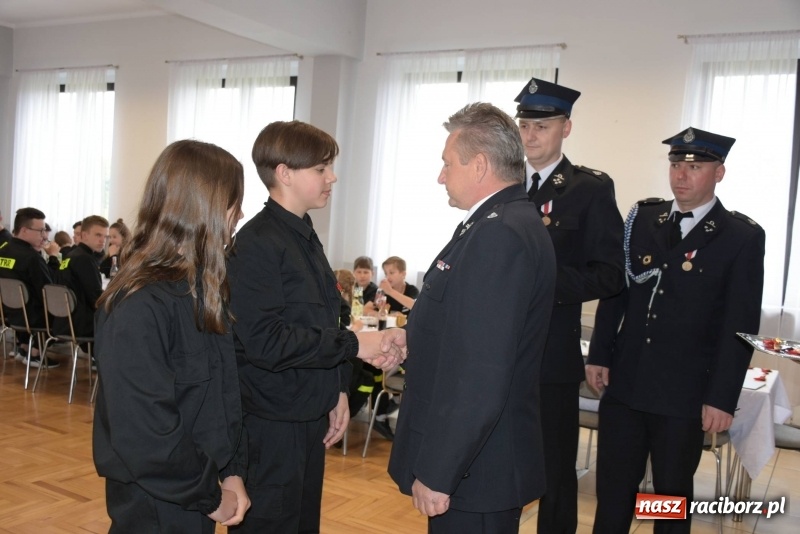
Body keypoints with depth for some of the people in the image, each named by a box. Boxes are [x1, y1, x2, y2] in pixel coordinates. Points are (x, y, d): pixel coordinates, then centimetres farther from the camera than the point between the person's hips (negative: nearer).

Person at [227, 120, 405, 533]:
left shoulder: (305, 237, 10)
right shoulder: (258, 242, -18)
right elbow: (264, 340, -24)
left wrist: (337, 391, 10)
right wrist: (354, 344, -20)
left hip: (308, 415, 9)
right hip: (272, 422, -8)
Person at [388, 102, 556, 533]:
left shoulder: (498, 234, -23)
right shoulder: (511, 222, 8)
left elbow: (480, 375, -27)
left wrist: (437, 472, -22)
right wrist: (414, 344, 12)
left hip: (473, 470, -9)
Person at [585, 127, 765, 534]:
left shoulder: (742, 237, -5)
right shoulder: (642, 219, 6)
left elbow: (740, 327, -7)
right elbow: (613, 291, 8)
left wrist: (722, 398, -9)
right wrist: (599, 356, 4)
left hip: (684, 395, -3)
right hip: (623, 385, 3)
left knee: (672, 497, 14)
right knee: (612, 493, 12)